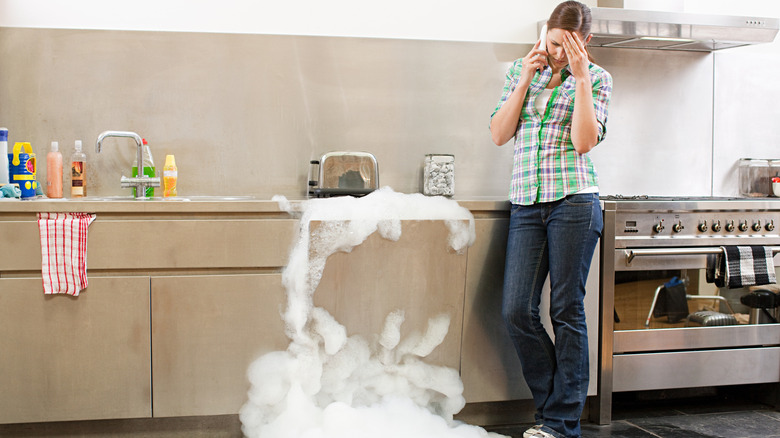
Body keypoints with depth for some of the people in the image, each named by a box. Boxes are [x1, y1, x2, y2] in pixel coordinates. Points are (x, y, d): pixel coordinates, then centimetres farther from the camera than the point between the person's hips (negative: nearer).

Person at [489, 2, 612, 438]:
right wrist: (526, 79, -1)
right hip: (527, 204, 4)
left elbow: (584, 141, -10)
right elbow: (499, 134, 6)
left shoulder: (597, 78, 4)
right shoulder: (521, 70, 14)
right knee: (517, 311, -3)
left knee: (567, 310, -1)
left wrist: (580, 77, -11)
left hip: (574, 201, -3)